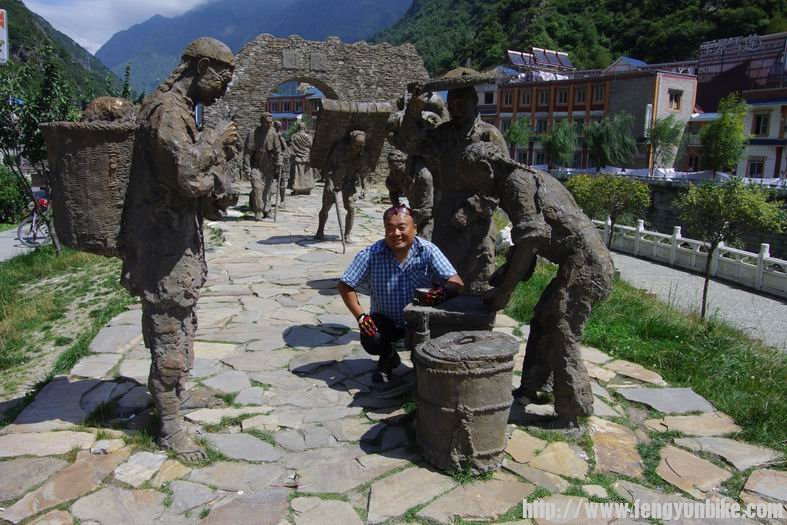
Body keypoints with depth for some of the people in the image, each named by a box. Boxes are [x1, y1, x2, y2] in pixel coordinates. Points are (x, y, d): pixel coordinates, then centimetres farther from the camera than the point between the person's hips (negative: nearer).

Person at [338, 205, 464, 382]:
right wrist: (360, 316, -17)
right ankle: (389, 358, 12)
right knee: (370, 340, -28)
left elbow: (456, 283, -19)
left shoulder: (428, 251, -15)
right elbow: (345, 285, -7)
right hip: (386, 320, 1)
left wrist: (443, 292, -42)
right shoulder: (370, 255, -15)